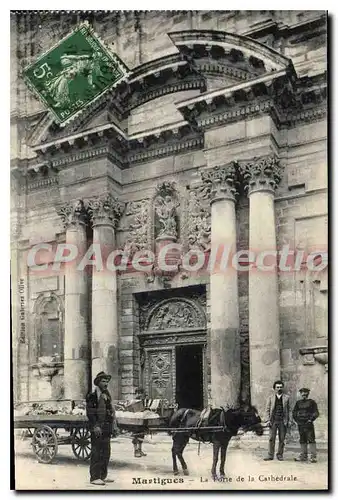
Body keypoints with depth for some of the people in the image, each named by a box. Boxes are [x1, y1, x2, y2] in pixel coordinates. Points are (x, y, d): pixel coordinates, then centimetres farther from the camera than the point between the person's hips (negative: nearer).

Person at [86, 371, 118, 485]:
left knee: (106, 453, 12)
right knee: (96, 453, -6)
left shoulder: (106, 394, 16)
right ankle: (94, 477, 0)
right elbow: (90, 413, -14)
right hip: (97, 429, -8)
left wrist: (114, 426, 17)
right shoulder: (93, 395, -9)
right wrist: (95, 427, -20)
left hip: (106, 428, 8)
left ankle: (103, 476, 21)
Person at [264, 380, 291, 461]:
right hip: (273, 421, -1)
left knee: (282, 439, 3)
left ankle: (280, 455, 13)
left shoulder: (286, 398, 9)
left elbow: (288, 410, 10)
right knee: (271, 438, -3)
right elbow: (267, 409, 7)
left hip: (283, 421, 1)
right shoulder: (270, 398, 8)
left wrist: (288, 421, 2)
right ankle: (270, 455, 2)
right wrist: (268, 420, -3)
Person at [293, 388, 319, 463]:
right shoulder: (298, 403, 13)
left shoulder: (312, 402, 1)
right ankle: (303, 456, 15)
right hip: (300, 424, 5)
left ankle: (313, 456, -7)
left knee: (311, 440, -8)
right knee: (302, 440, 9)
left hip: (308, 424, -5)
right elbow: (294, 413, 19)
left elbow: (316, 413, -2)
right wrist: (297, 420, 7)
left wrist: (311, 419, -12)